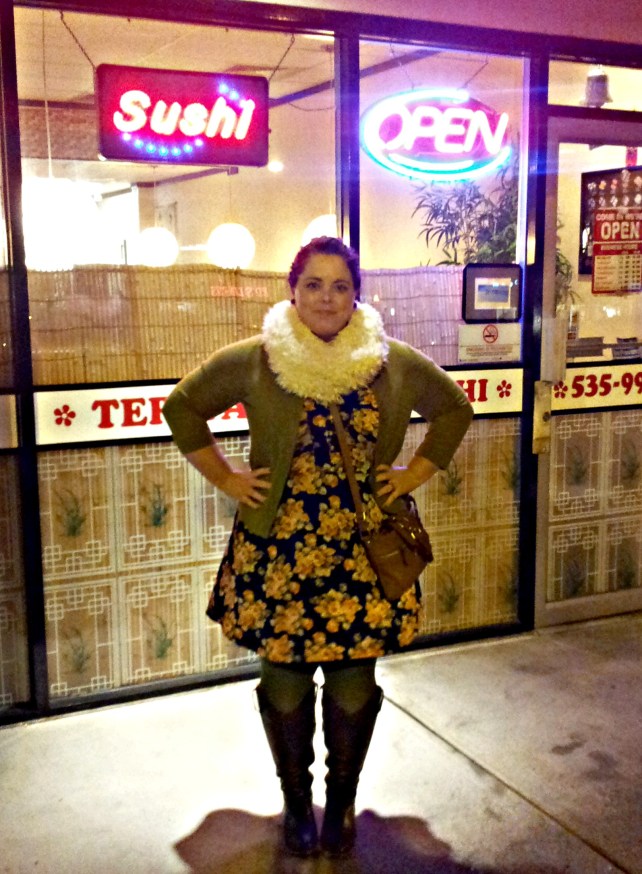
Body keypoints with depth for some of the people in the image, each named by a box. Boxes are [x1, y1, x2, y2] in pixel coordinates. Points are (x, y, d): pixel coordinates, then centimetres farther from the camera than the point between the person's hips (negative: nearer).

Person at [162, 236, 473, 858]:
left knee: (353, 684, 9)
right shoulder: (252, 361, -4)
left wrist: (414, 475, 5)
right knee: (285, 683, 10)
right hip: (277, 550, -1)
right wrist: (225, 479, 1)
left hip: (363, 552, 1)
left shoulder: (395, 364, 0)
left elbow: (454, 410, 15)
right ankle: (296, 800, 34)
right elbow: (183, 407, 6)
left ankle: (342, 799, 34)